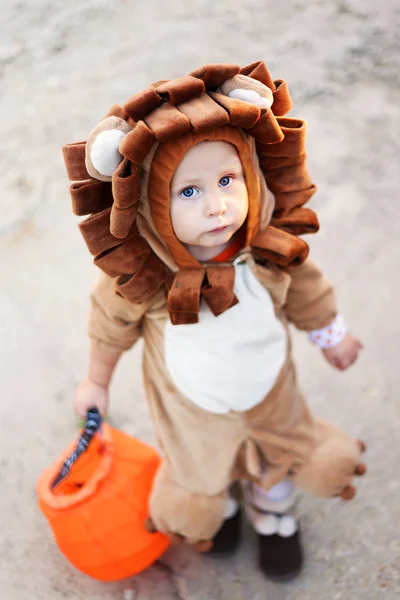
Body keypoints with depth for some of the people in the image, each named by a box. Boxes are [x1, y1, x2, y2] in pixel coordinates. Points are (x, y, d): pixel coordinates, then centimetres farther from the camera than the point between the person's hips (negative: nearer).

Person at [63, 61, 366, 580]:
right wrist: (97, 381, 2)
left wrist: (329, 332, 9)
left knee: (279, 459, 27)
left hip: (271, 389, 2)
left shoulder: (270, 245, -30)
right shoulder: (140, 275, -35)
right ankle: (217, 511, 66)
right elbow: (112, 322, -14)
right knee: (198, 476, 26)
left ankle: (273, 515, 65)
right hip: (192, 406, -1)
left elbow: (302, 283, -7)